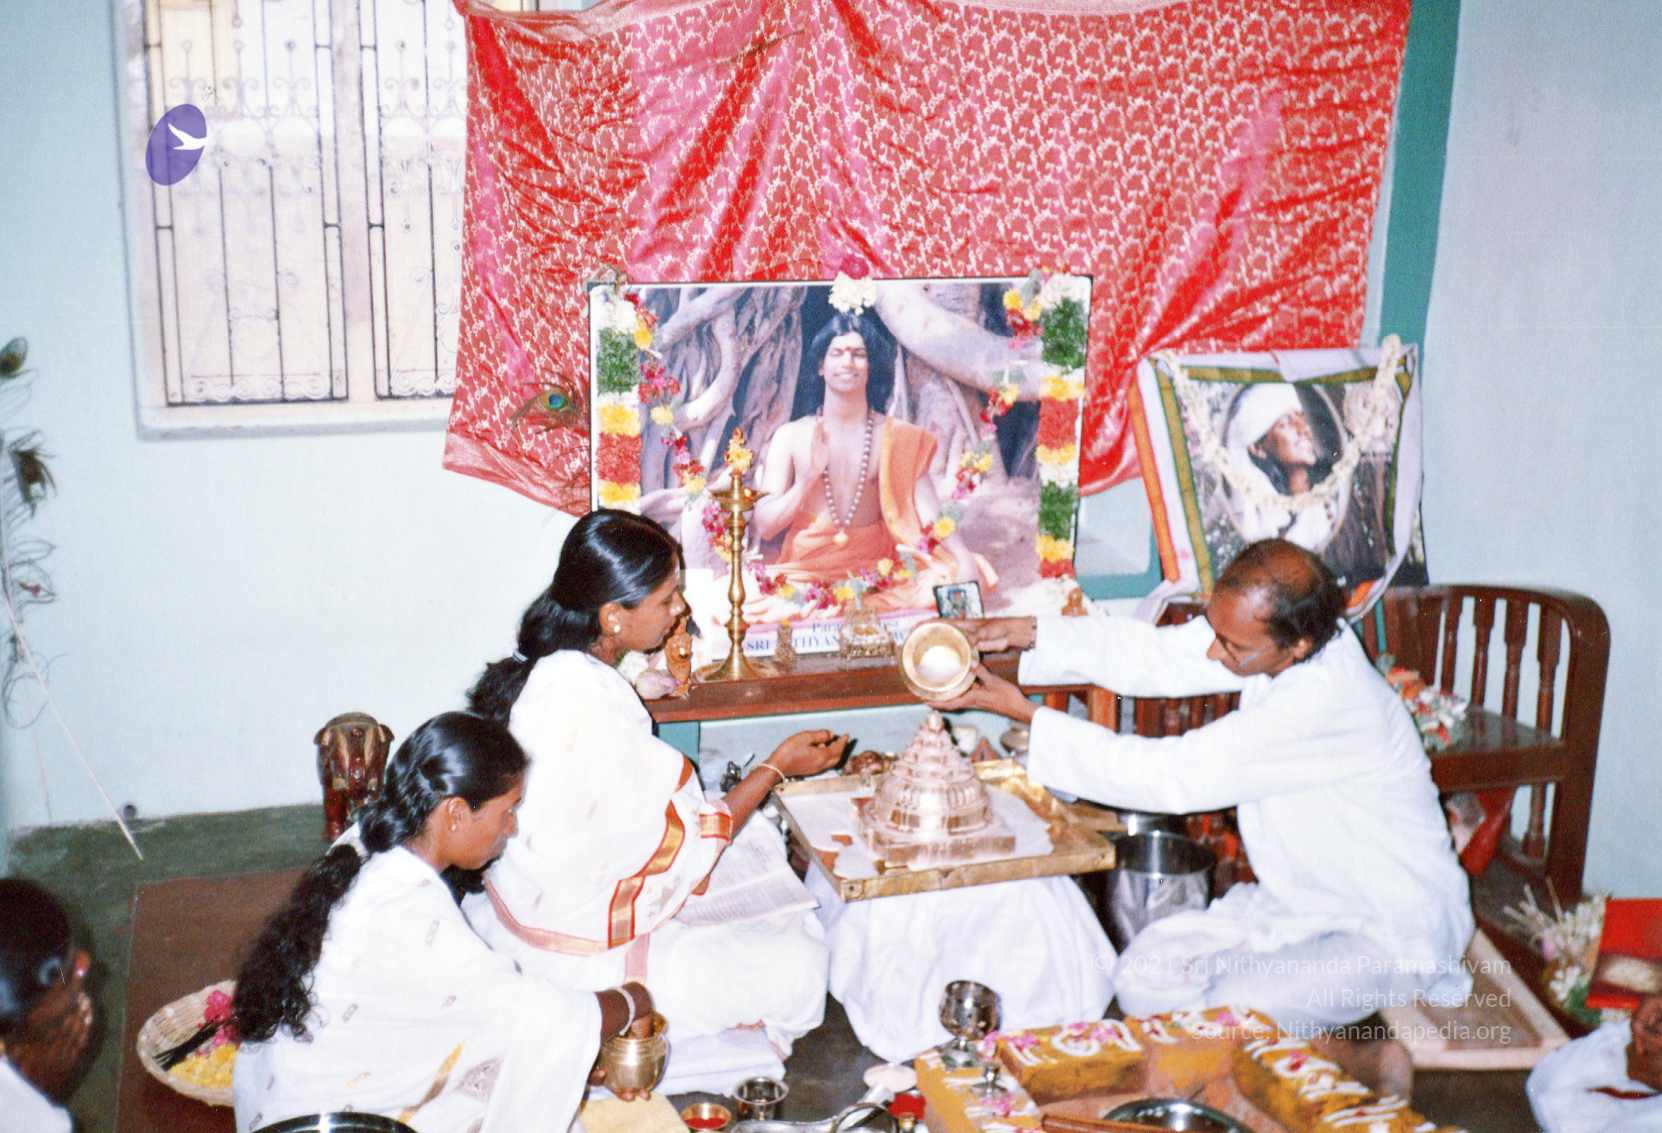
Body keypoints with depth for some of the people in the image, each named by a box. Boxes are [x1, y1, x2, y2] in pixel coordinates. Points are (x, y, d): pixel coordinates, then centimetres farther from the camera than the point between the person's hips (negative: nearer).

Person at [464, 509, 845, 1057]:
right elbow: (690, 840, -20)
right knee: (797, 960, -6)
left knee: (758, 841, 17)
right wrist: (777, 766, -10)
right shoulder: (594, 714, -33)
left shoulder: (538, 666, -4)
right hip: (583, 957, -9)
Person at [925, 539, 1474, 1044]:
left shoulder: (1325, 700, -34)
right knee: (1141, 978, -3)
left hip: (1389, 934, -8)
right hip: (1298, 903, 8)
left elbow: (1171, 777, -31)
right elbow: (1157, 655, -2)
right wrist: (1024, 631, -16)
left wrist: (1021, 711, -27)